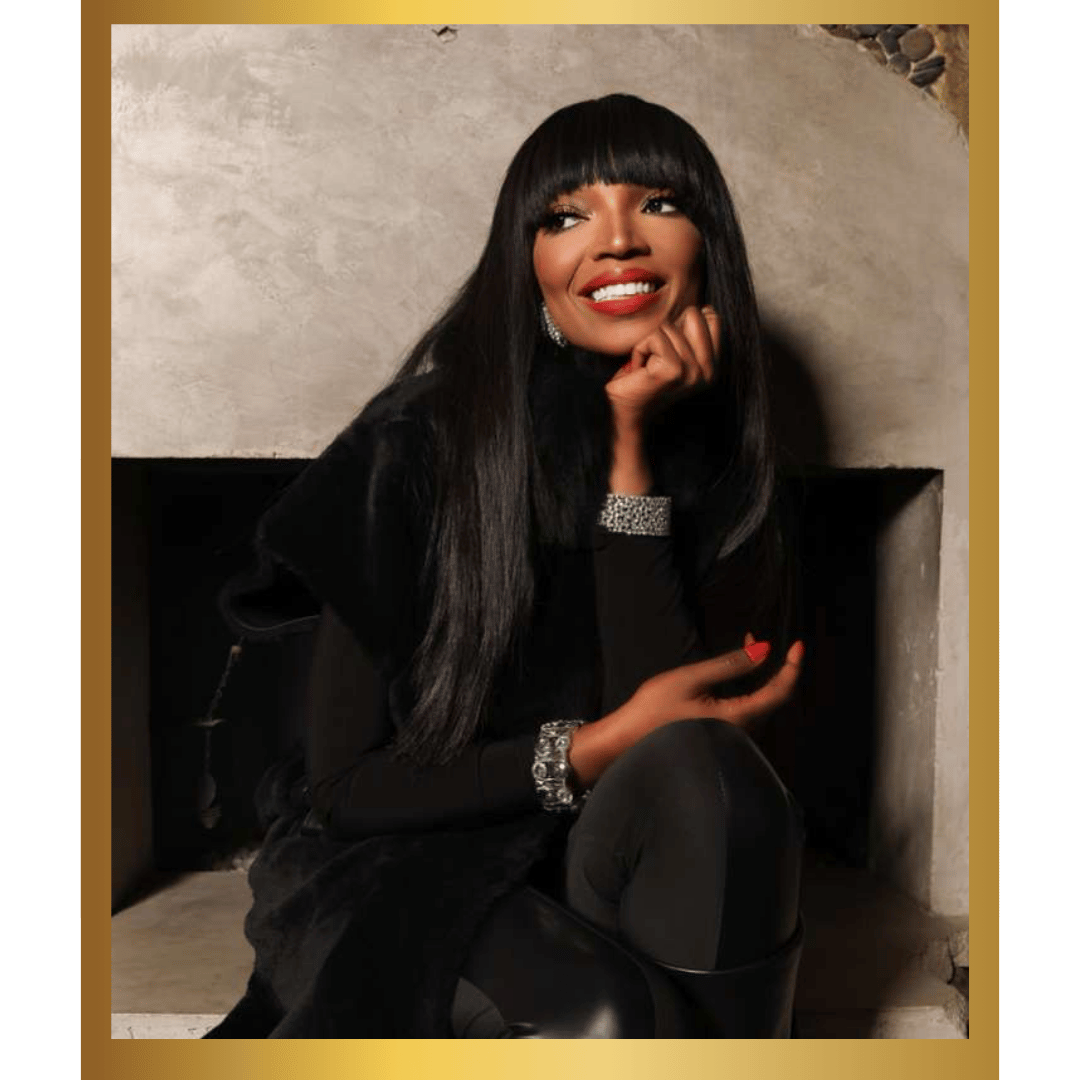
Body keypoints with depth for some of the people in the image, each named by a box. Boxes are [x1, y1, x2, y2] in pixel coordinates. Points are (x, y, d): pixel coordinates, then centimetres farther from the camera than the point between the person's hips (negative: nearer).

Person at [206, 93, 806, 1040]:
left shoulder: (718, 462, -4)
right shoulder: (420, 445, -14)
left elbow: (683, 738, -17)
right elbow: (341, 784, -10)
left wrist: (633, 449, -21)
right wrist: (594, 750, -21)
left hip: (606, 862, 4)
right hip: (402, 865, -3)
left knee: (703, 778, -28)